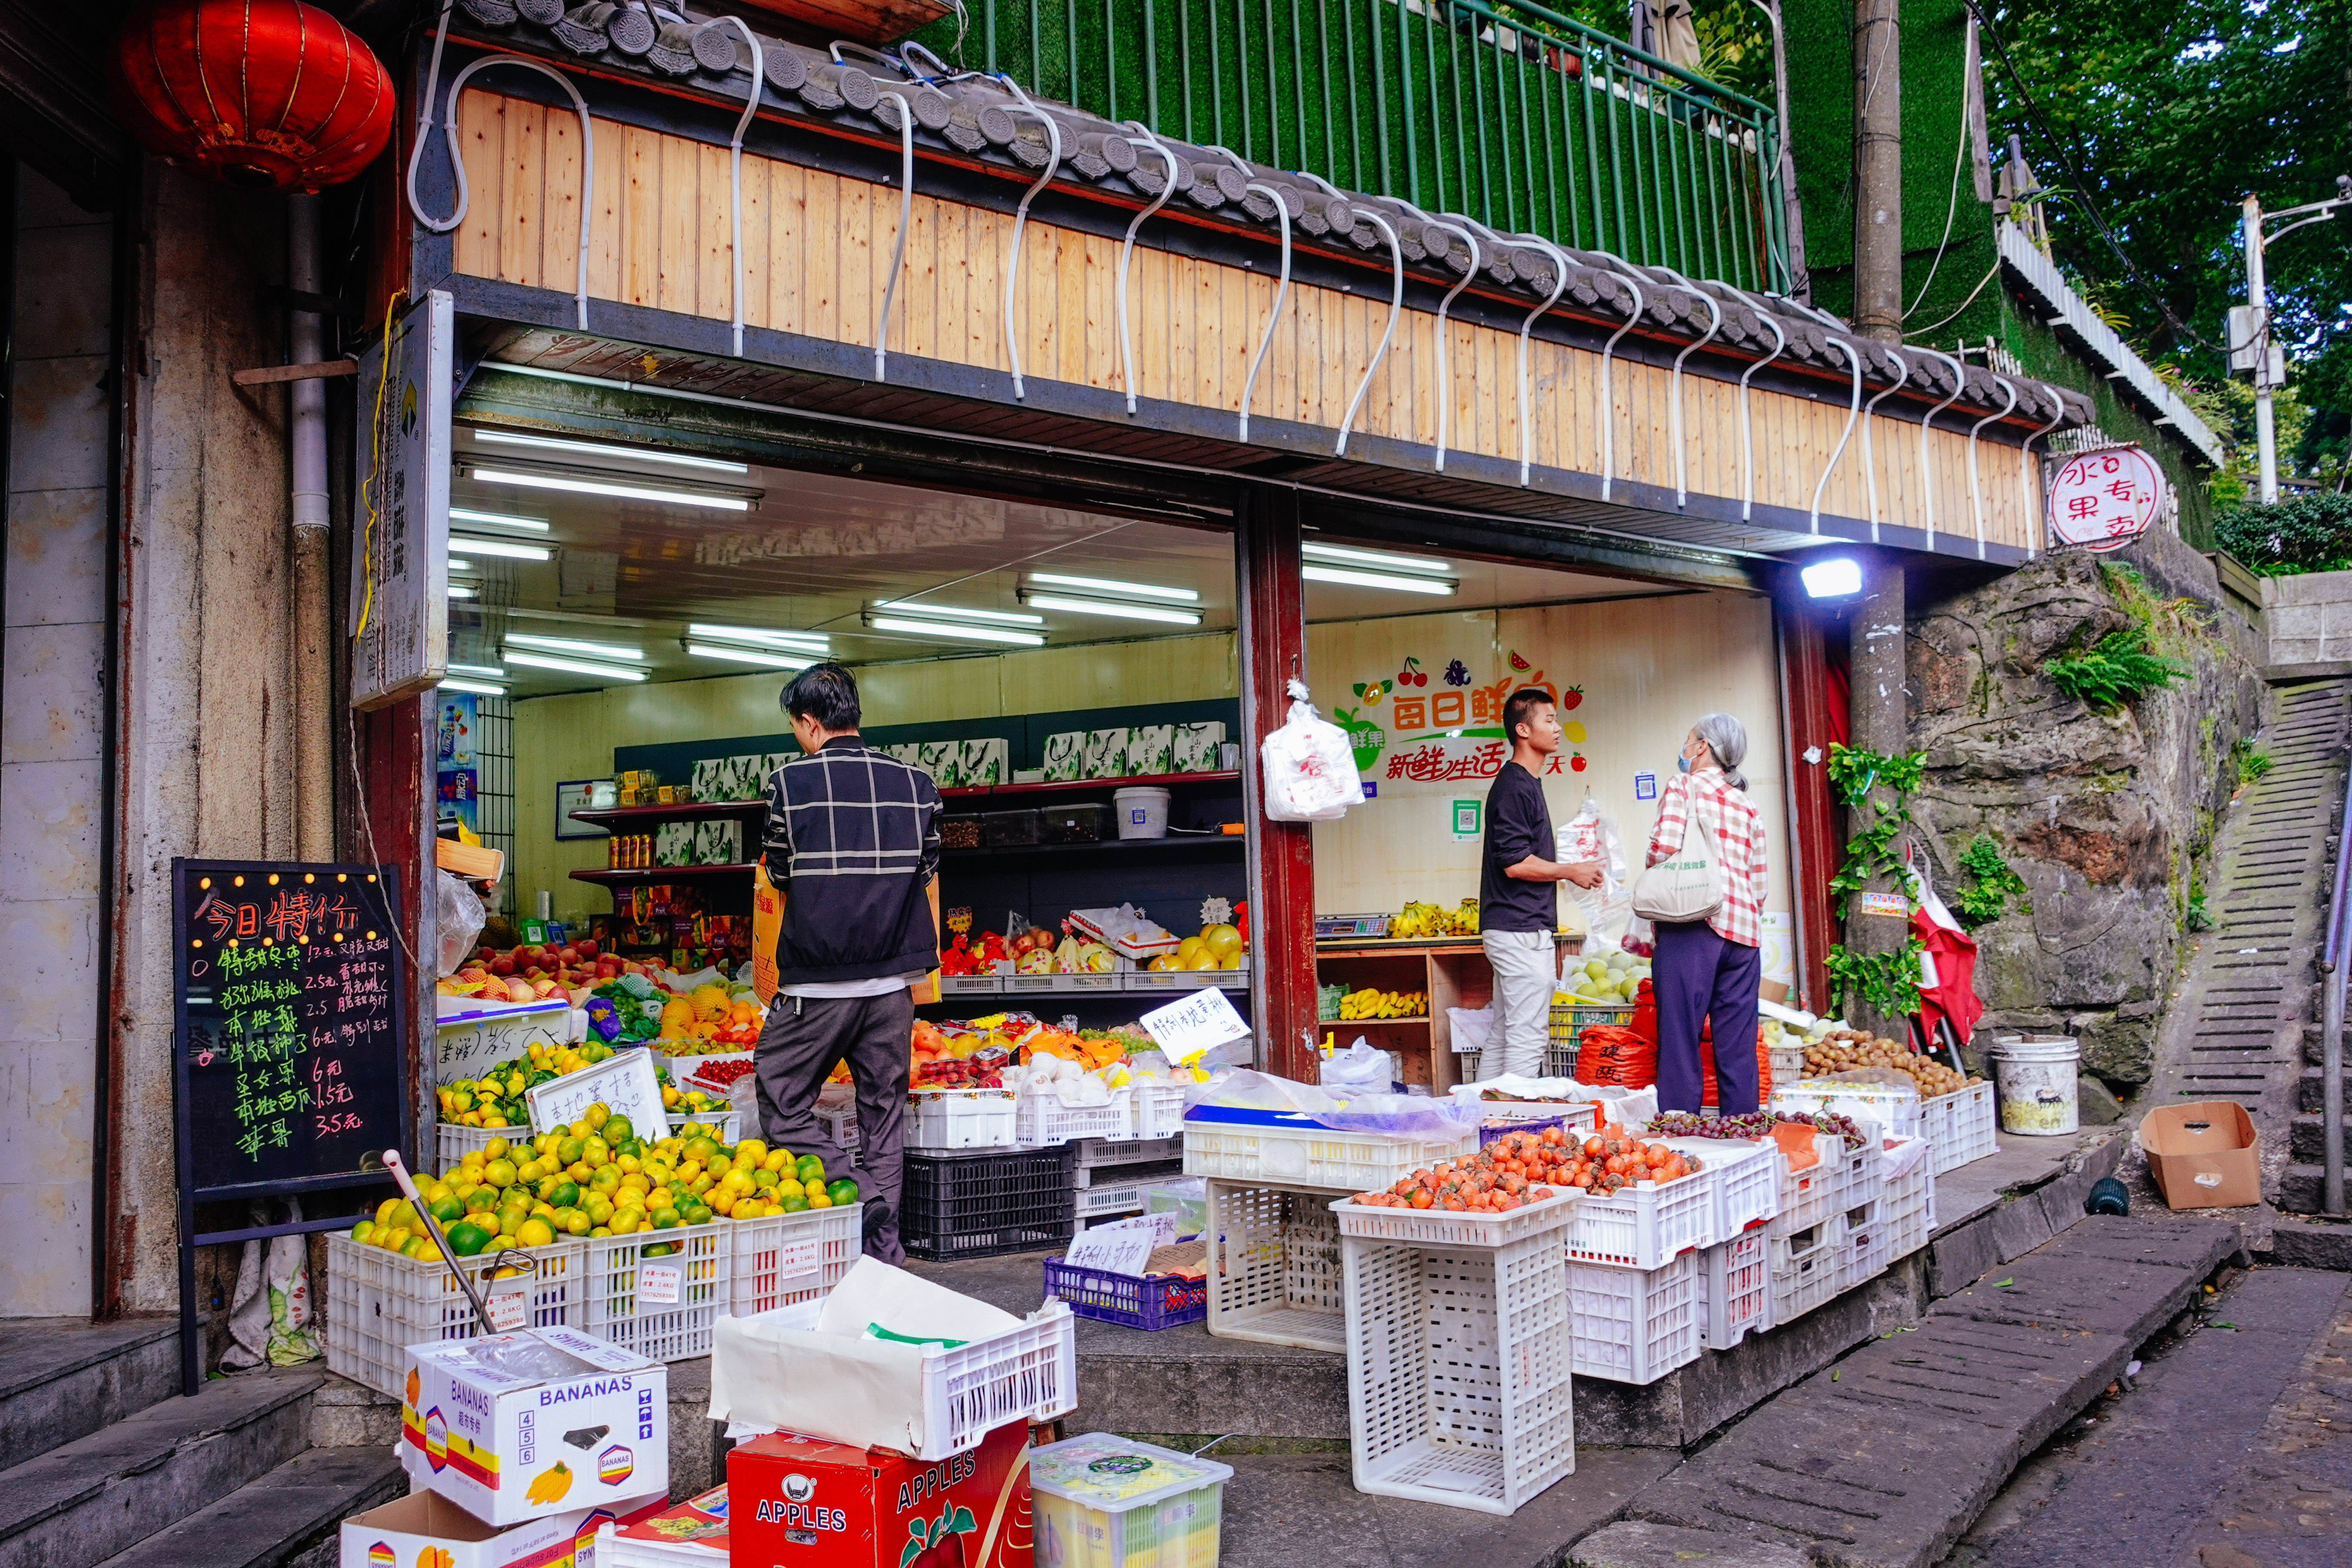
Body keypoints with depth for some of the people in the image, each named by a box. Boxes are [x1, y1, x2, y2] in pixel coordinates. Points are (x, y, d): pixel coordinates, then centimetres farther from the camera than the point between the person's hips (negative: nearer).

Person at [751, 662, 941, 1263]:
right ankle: (884, 1252, 14)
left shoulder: (791, 782, -5)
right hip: (893, 982, 4)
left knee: (782, 1108, 8)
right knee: (883, 1112, 11)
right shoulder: (916, 783, 5)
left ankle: (859, 1194, -9)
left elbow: (781, 879, 7)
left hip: (816, 984, -4)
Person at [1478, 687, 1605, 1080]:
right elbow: (1515, 863, -20)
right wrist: (1572, 872, -7)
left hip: (1513, 932, 10)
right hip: (1521, 931, -10)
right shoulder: (1515, 786, -14)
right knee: (1528, 1037, -8)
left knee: (1503, 1034, 13)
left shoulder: (1526, 783, 18)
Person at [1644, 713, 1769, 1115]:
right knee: (1738, 1049, 6)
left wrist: (1652, 878, 6)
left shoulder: (1683, 786, 4)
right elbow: (1759, 885, 19)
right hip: (1744, 931, 6)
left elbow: (1666, 844, -12)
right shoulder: (1747, 805, 21)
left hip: (1694, 921, -6)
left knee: (1679, 1040, -5)